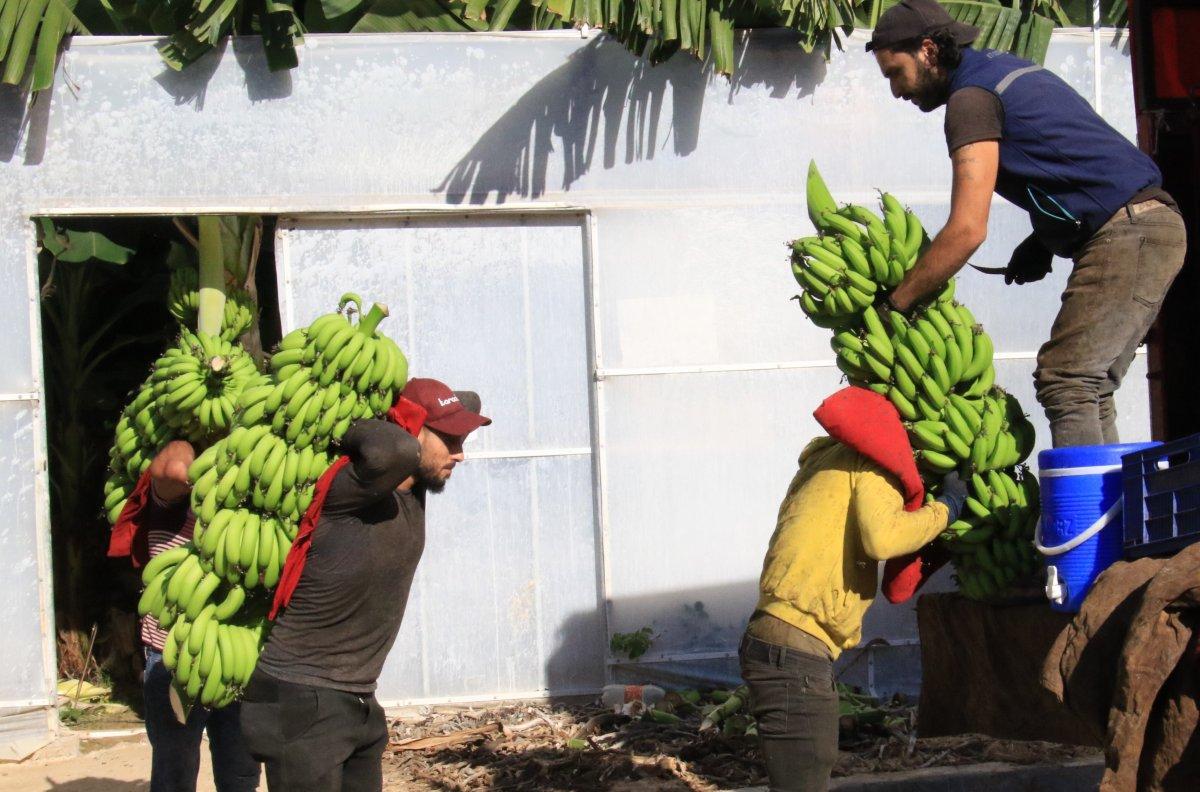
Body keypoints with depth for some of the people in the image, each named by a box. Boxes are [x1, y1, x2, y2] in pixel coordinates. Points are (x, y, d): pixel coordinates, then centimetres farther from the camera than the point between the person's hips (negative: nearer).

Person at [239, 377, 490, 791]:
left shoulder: (413, 486, 4)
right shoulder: (351, 490, -21)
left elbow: (471, 401, 17)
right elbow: (392, 450, -45)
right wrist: (357, 435, -23)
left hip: (358, 703, 9)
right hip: (302, 702, -8)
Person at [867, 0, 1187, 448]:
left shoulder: (972, 97, -11)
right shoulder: (1005, 70, 19)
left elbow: (967, 230, -18)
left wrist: (892, 305, -12)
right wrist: (1042, 242, 15)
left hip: (1127, 232, -10)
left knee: (1063, 384, -14)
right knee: (1090, 392, 9)